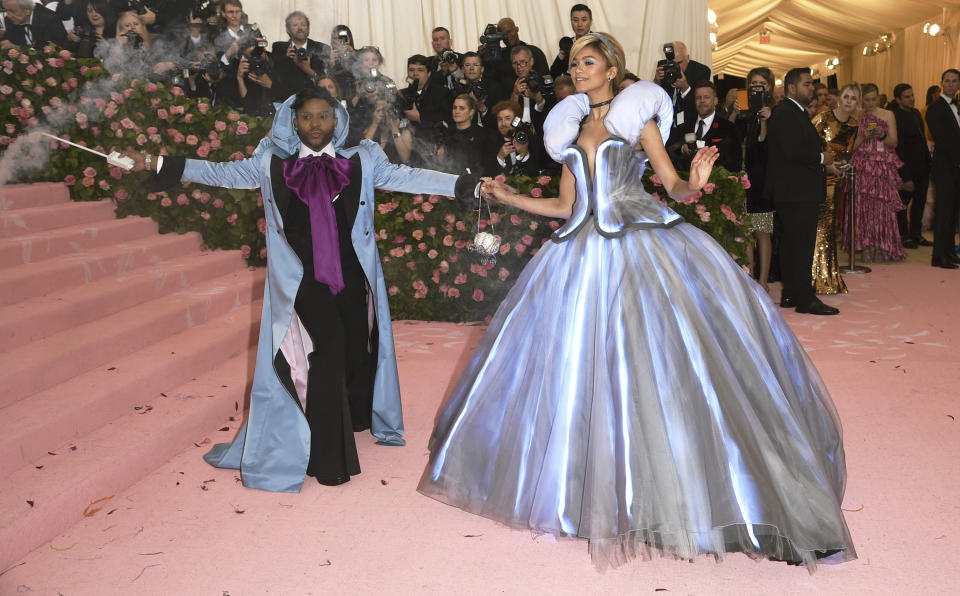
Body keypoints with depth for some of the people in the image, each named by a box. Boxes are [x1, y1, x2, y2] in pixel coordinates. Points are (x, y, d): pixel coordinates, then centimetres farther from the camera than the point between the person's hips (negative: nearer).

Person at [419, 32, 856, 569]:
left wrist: (694, 183, -21)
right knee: (582, 363, 4)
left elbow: (674, 185, 0)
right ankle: (599, 489, 18)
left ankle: (672, 484, 0)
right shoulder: (571, 130, 19)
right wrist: (509, 198, 17)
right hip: (585, 254, 5)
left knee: (661, 358, -11)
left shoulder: (637, 116, 7)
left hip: (642, 246, -4)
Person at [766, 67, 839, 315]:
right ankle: (805, 298, -4)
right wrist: (821, 158, -12)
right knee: (802, 244, -8)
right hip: (797, 192, -11)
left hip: (796, 191, 11)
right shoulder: (785, 113, -14)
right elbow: (792, 152, -23)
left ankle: (790, 294, 19)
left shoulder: (796, 112, 20)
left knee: (791, 243, 13)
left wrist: (821, 156, 6)